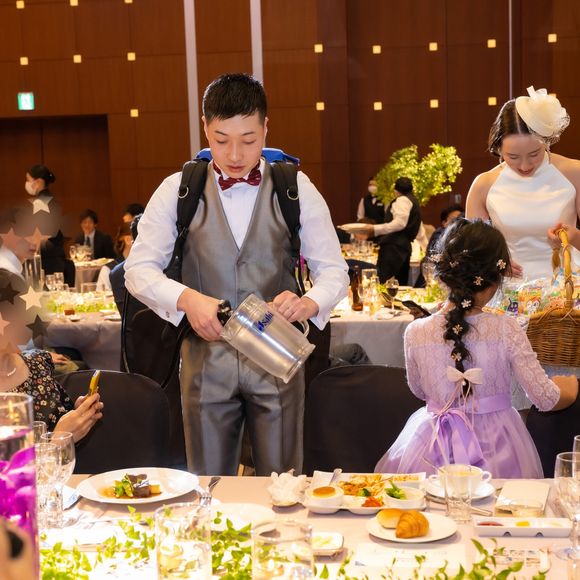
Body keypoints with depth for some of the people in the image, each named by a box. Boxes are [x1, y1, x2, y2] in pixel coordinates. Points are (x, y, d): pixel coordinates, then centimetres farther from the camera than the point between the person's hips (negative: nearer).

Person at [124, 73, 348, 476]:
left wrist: (309, 302, -20)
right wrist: (187, 298, -20)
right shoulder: (178, 190, 1)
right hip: (206, 358, 0)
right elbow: (139, 269, 0)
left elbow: (333, 269, 2)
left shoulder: (297, 189, 2)